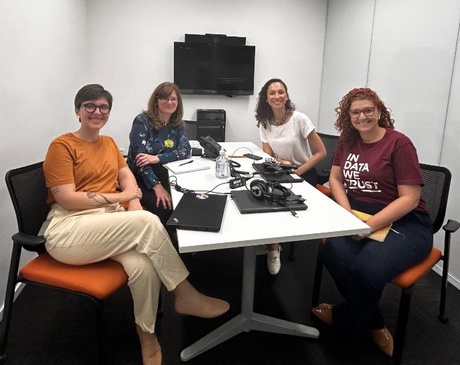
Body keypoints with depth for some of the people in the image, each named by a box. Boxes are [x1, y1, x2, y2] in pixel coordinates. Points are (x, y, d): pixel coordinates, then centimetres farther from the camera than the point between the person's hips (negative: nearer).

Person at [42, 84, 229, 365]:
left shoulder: (109, 142, 18)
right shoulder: (61, 146, -4)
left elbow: (127, 176, 12)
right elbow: (66, 199, -12)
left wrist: (135, 203, -9)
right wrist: (119, 196, -10)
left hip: (110, 223, 6)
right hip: (69, 231, -5)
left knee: (143, 265, -28)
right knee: (148, 223, -30)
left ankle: (147, 332, -5)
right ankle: (184, 295, -15)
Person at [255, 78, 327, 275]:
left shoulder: (300, 119, -14)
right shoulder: (264, 122, 0)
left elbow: (321, 152, -12)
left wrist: (296, 172, -21)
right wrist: (280, 163, -21)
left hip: (304, 174, -3)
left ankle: (273, 248, -3)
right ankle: (273, 246, -8)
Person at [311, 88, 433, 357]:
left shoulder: (399, 143, -9)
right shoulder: (347, 141, 9)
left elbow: (410, 199, -13)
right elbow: (335, 179, 11)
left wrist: (369, 225, -23)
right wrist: (348, 214, -8)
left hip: (404, 223, -4)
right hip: (358, 215, 5)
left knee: (367, 269, -32)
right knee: (332, 251, -27)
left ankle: (346, 319, 5)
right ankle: (374, 324, -1)